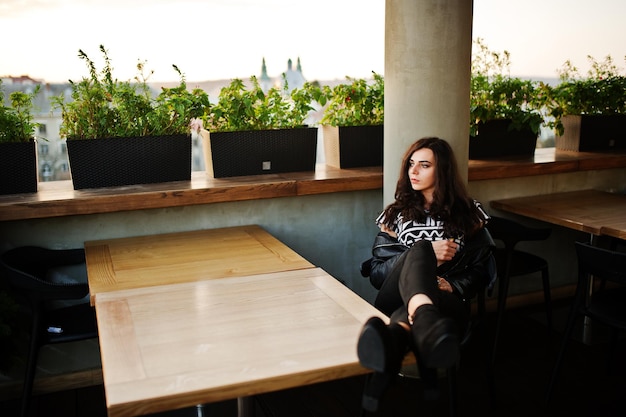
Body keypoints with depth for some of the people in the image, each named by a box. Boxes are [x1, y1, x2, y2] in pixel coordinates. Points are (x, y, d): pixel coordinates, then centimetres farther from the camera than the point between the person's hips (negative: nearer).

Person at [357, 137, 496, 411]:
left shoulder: (468, 214, 17)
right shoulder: (396, 214, 19)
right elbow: (375, 273, 10)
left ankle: (390, 339, -75)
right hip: (395, 303, 0)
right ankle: (427, 326, -67)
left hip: (448, 303, 0)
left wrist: (454, 285, -10)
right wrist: (425, 255, -5)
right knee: (418, 249, -33)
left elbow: (483, 270, 12)